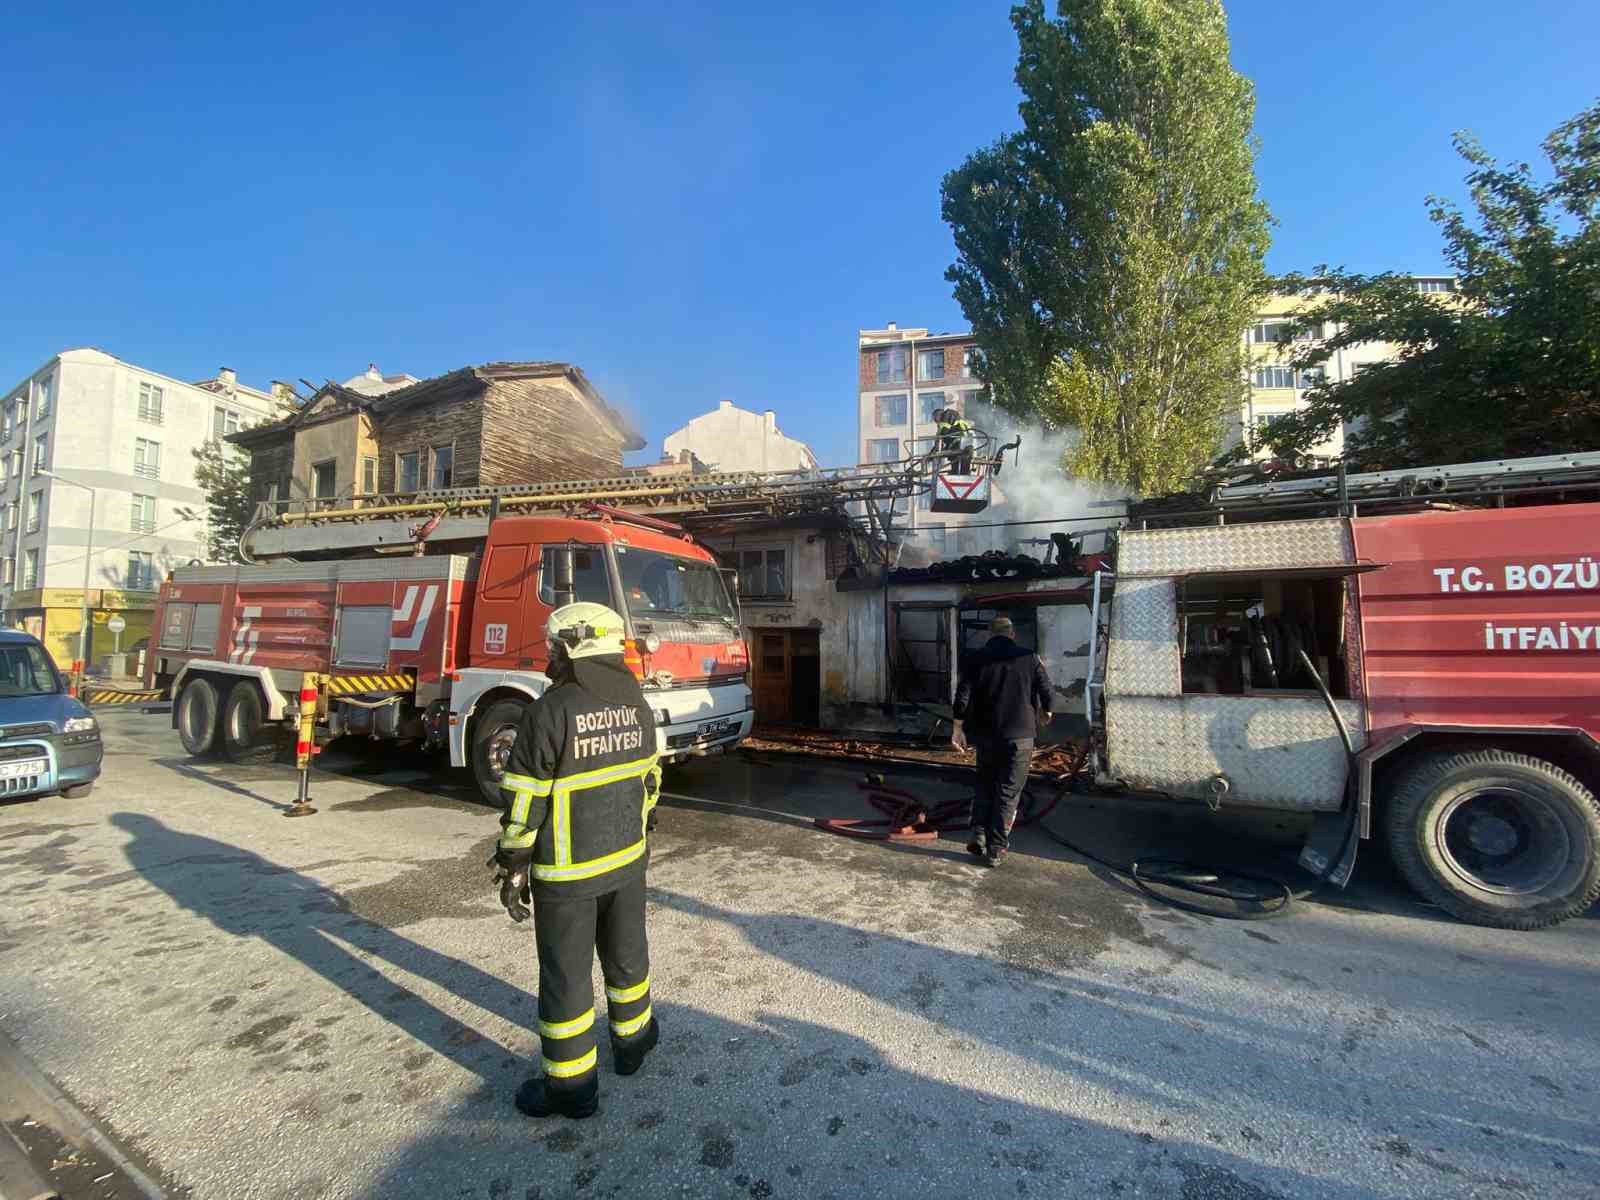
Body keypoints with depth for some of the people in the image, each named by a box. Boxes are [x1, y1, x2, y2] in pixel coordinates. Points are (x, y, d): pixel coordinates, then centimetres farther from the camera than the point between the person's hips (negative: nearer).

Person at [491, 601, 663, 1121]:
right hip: (627, 858, 6)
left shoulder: (550, 712, -21)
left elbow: (525, 801, -17)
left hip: (568, 870, -5)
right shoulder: (635, 704, -2)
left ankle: (571, 1085, 25)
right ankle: (632, 1038, 42)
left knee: (565, 973, 11)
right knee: (626, 954, 23)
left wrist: (513, 868, -5)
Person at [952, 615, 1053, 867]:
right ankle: (995, 850, 6)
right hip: (1020, 735, -1)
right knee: (1008, 793, 6)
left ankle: (979, 837, 10)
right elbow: (1046, 691, 2)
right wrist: (1046, 712, 23)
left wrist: (959, 728, 3)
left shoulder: (976, 660, 0)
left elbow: (962, 697, -6)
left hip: (985, 735, 1)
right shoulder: (1029, 658, -1)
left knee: (984, 786, 19)